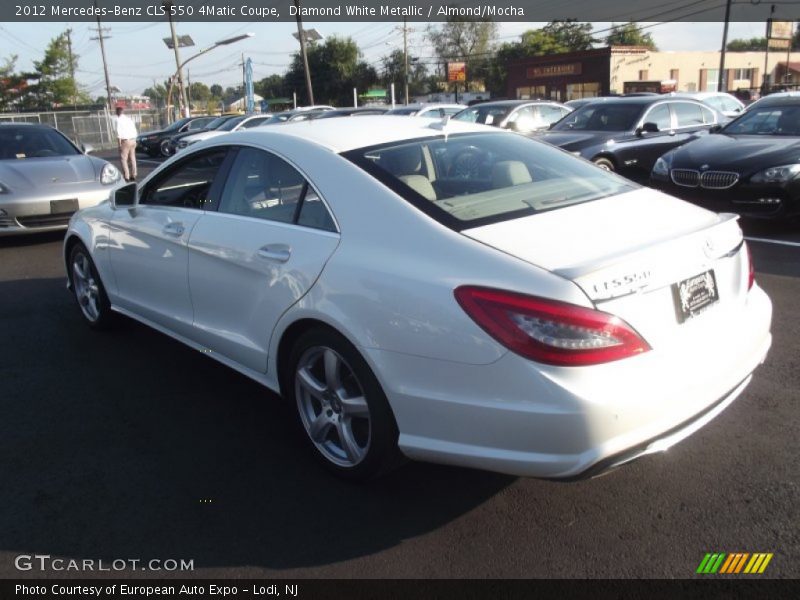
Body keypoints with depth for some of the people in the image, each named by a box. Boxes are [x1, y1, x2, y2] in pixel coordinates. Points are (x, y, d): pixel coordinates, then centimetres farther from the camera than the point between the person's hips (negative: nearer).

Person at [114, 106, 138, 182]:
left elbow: (119, 132, -13)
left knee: (123, 159, -3)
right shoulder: (129, 118, 13)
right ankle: (133, 175, 14)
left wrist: (119, 142, -9)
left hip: (125, 141, -7)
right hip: (133, 140, 7)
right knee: (132, 158, 11)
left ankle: (126, 177, -10)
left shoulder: (119, 120, -7)